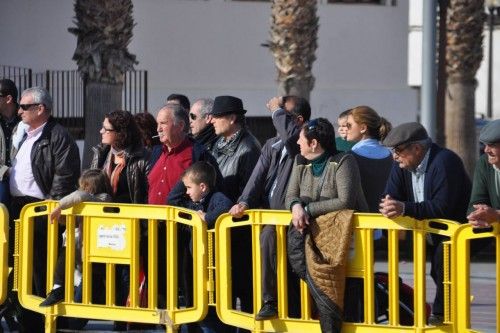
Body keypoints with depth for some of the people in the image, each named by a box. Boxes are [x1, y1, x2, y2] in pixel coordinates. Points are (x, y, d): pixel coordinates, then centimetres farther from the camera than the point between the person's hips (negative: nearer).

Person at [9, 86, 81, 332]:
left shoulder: (58, 137, -10)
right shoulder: (22, 137, 19)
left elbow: (65, 176, -16)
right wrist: (11, 206, 17)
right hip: (18, 208, 9)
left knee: (43, 272, -6)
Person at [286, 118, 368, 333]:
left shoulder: (343, 162, -8)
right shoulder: (301, 162, 13)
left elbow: (345, 202, -17)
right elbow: (291, 196, 8)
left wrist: (309, 209, -16)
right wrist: (296, 207, -17)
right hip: (314, 228, 6)